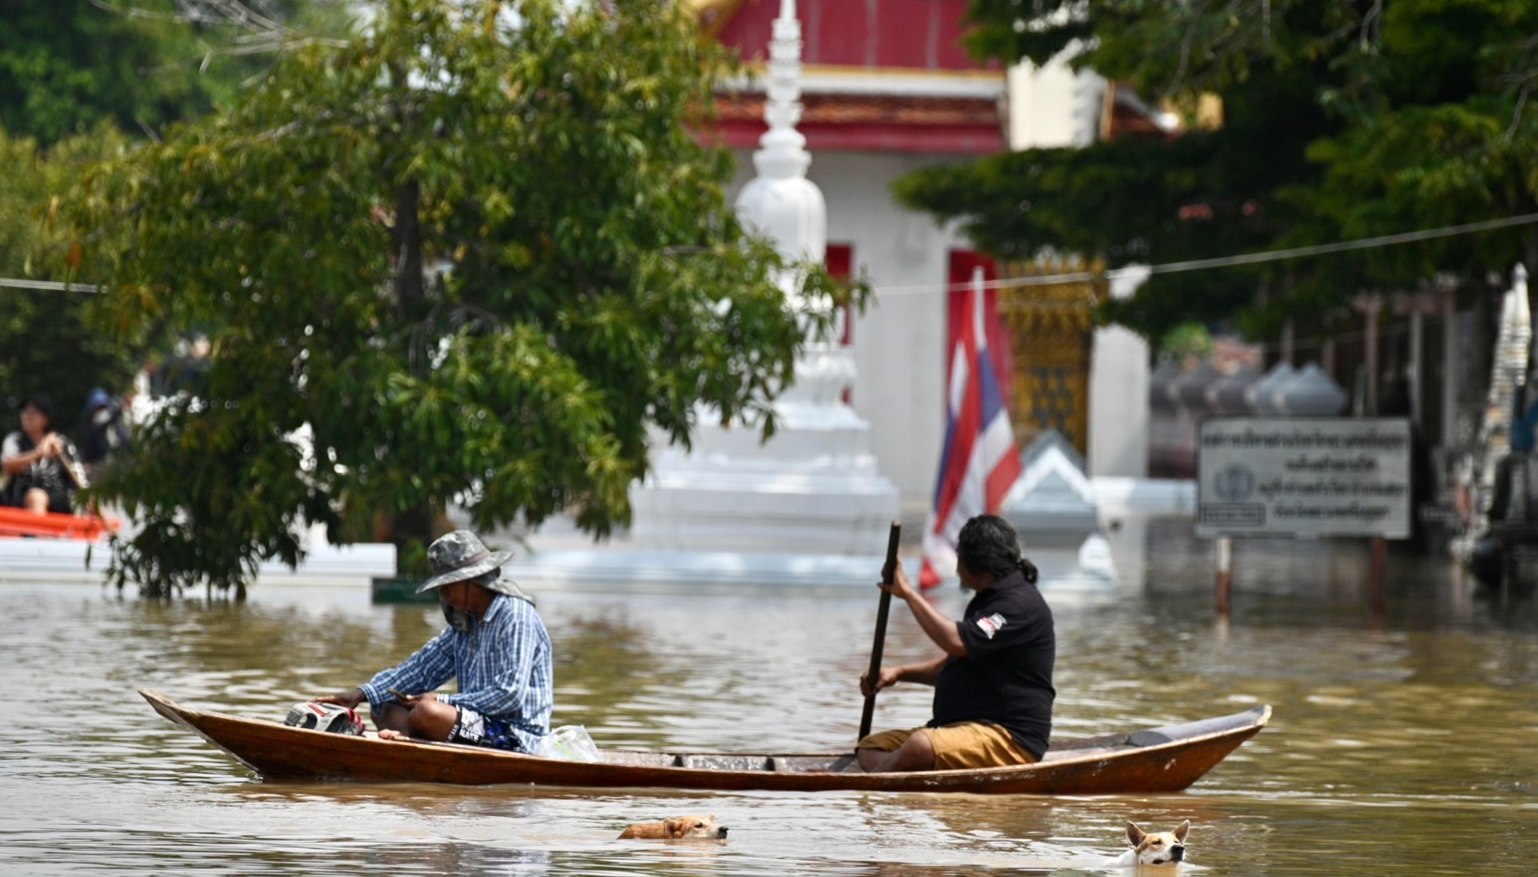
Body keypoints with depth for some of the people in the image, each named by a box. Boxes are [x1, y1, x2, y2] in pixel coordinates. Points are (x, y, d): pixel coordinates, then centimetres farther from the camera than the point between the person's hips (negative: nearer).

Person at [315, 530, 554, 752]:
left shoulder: (516, 618, -13)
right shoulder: (466, 624, 16)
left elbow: (510, 695, -20)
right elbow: (422, 667, 13)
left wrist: (443, 702, -17)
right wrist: (362, 694, 2)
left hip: (514, 738, -10)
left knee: (427, 712, -31)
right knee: (389, 709, 3)